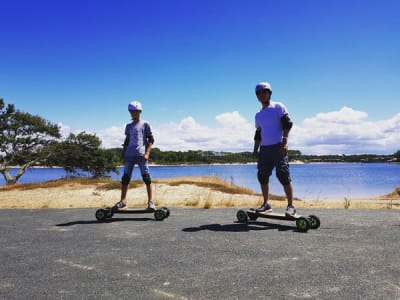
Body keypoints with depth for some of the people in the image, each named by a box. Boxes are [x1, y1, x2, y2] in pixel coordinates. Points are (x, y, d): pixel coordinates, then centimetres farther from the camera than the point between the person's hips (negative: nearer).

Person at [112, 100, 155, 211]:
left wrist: (147, 153, -11)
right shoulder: (128, 126, 17)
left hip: (141, 155, -4)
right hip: (129, 155, 4)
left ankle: (150, 202, -4)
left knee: (146, 178, -8)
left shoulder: (145, 125, 5)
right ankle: (123, 201, 8)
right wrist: (123, 155, 14)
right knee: (125, 178, 1)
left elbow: (151, 140, 0)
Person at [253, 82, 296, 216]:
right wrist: (256, 149, 16)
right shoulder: (258, 115, 20)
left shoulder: (278, 107, 2)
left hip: (278, 147, -7)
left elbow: (287, 124, -7)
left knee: (283, 175, -11)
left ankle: (290, 206, -5)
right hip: (264, 149, 7)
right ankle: (266, 204, 17)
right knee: (262, 176, 5)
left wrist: (285, 142, -17)